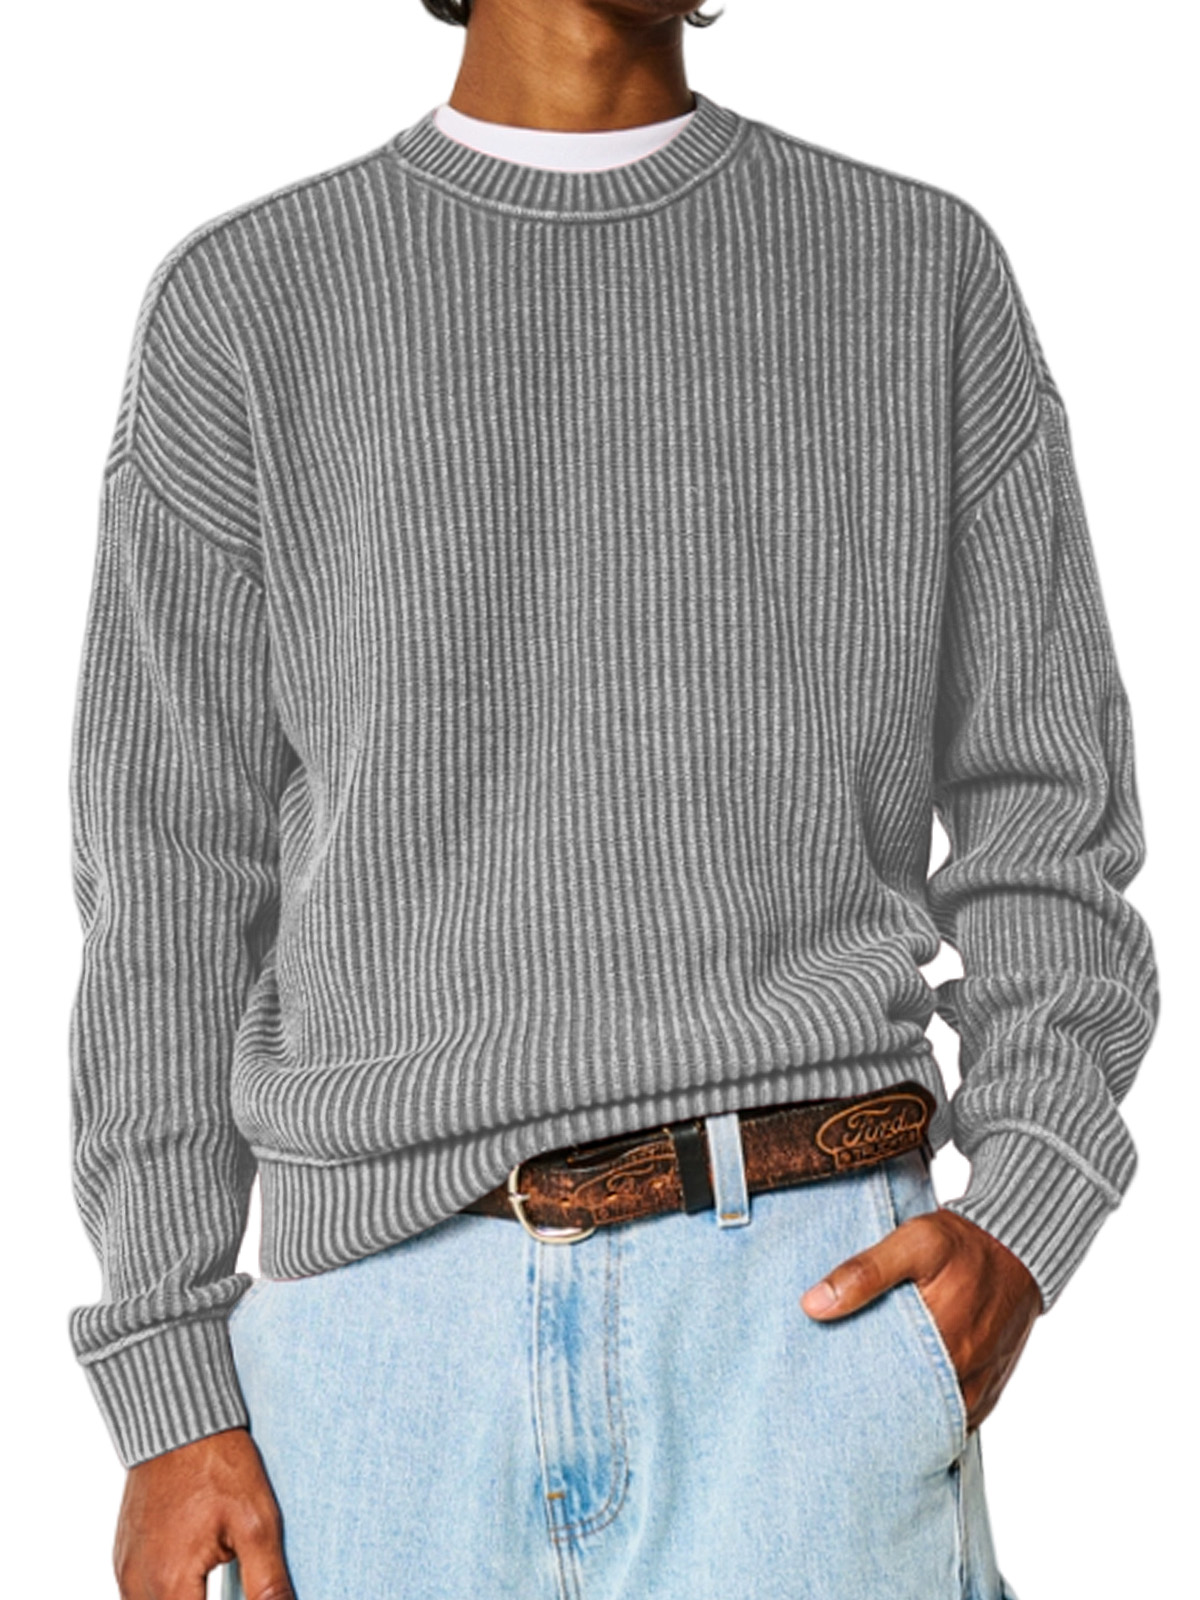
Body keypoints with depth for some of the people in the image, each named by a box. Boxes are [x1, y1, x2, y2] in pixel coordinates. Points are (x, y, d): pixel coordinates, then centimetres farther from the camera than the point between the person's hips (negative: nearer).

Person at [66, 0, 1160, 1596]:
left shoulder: (932, 278, 9)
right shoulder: (243, 308, 9)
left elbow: (1046, 841, 8)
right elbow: (172, 890, 6)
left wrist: (1020, 1235, -11)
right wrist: (167, 1399, -1)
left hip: (807, 1314, -1)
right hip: (403, 1345, 1)